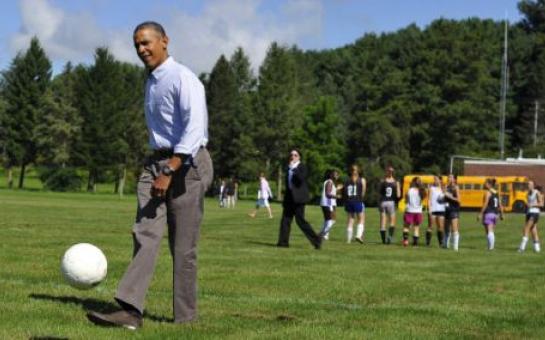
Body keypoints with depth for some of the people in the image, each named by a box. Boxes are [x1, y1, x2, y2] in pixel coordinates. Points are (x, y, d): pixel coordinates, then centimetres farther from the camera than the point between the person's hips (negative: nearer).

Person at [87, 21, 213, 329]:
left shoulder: (183, 78, -10)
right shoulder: (151, 83, 18)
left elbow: (194, 128, -20)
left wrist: (169, 172, -25)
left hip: (187, 163, -7)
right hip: (156, 161, 7)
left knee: (183, 246, -3)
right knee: (146, 234, -10)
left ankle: (186, 318, 8)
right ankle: (131, 311, -21)